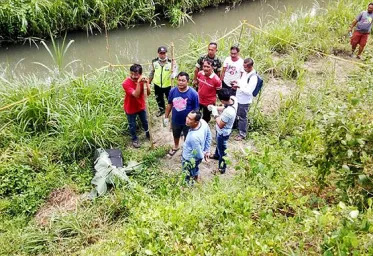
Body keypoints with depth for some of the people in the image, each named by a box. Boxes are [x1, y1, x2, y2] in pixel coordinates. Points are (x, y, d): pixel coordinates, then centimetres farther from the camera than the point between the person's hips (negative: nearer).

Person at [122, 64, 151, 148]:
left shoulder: (142, 80, -14)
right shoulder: (126, 83, -30)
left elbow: (148, 93, -17)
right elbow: (136, 95, -38)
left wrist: (147, 83, -34)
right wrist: (138, 83, -47)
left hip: (141, 106, 4)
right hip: (130, 108, -4)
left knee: (145, 121, 26)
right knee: (132, 125, 16)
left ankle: (148, 134, 54)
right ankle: (134, 139, 41)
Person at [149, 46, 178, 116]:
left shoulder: (171, 62, -18)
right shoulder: (154, 62, -5)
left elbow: (175, 71, -21)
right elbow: (152, 72, 8)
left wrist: (172, 76, -45)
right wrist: (149, 81, 16)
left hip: (168, 85, -4)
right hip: (157, 85, 4)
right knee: (159, 98, 23)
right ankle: (161, 109, 48)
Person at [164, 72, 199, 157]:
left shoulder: (193, 93, -24)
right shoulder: (173, 91, -14)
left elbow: (196, 110, -15)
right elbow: (169, 105, 0)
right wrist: (166, 117, 4)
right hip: (175, 120, 3)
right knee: (176, 135, 29)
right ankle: (175, 147, 58)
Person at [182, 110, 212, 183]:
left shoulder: (194, 136, -45)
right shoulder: (203, 122, -22)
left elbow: (198, 154, -29)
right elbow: (209, 136, -2)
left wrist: (202, 156, -5)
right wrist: (207, 150, 9)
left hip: (189, 160, -8)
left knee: (188, 178, 24)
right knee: (194, 168, 39)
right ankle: (196, 179, 67)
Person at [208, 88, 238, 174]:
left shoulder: (228, 112, -44)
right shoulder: (233, 98, -19)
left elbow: (220, 125, -28)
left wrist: (215, 114, -19)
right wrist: (215, 107, -6)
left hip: (223, 132, -9)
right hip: (222, 131, 9)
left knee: (222, 149, 16)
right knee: (218, 144, 34)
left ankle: (222, 166, 40)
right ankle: (217, 155, 63)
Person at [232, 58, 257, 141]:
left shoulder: (253, 77, -28)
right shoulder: (245, 72, -1)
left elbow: (248, 91, -28)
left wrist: (239, 86, -30)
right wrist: (237, 82, -3)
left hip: (245, 101, -8)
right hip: (238, 98, 8)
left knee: (242, 117, 7)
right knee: (237, 114, 25)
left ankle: (242, 134, 25)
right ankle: (238, 126, 49)